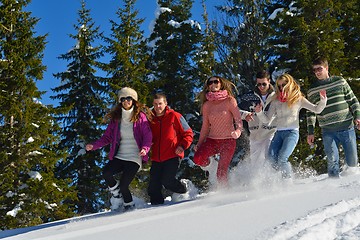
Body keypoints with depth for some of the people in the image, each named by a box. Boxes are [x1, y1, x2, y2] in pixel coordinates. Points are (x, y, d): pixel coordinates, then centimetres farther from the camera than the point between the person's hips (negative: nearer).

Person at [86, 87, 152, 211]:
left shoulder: (140, 116, -2)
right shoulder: (116, 118, 9)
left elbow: (148, 136, -5)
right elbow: (107, 137, 11)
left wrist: (145, 149, -24)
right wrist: (94, 145, -3)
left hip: (134, 158, -3)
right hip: (119, 156, 3)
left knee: (123, 186, -13)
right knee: (106, 173, -24)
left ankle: (130, 206, 18)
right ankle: (116, 194, 6)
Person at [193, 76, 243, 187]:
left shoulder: (229, 101, -1)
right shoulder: (207, 105, 9)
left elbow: (238, 119, -6)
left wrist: (238, 131, -27)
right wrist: (199, 144, 10)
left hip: (228, 140, -3)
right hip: (212, 140, 3)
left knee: (221, 173, -12)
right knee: (197, 159, -23)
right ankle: (208, 162, 11)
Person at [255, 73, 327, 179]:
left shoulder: (298, 99, 8)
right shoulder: (276, 101, 16)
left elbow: (317, 110, 8)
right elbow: (267, 119, 15)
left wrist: (323, 100, -10)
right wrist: (259, 112, -3)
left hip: (292, 132, -4)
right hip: (279, 132, 4)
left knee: (282, 159, -22)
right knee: (272, 158, -13)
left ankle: (288, 180, -4)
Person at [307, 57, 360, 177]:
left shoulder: (340, 81, 5)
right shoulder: (312, 90, 7)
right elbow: (311, 112, 11)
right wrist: (310, 132, 6)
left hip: (347, 128, 0)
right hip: (328, 131, 0)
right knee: (332, 160, -9)